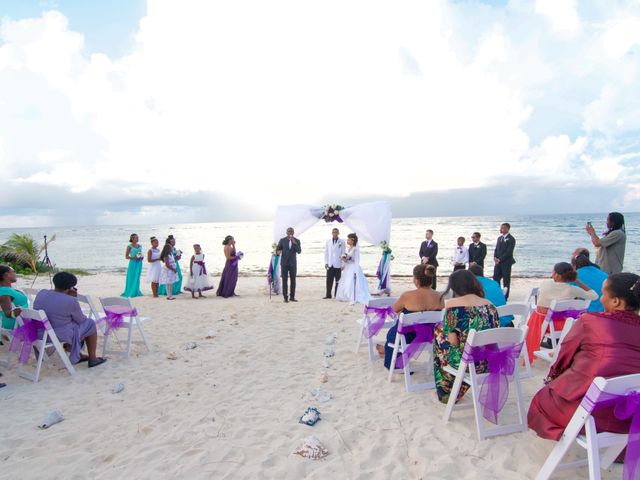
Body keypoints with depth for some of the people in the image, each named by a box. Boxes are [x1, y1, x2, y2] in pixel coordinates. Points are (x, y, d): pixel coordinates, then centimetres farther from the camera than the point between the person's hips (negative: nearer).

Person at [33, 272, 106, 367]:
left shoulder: (41, 293, -3)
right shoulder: (71, 301, -20)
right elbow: (81, 320, -5)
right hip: (60, 336, -7)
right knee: (90, 324, 15)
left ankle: (78, 355, 37)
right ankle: (92, 359, 22)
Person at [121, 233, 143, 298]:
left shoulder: (140, 246, 11)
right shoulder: (129, 246, -5)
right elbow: (126, 256, -6)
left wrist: (141, 257, 1)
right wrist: (134, 258, -17)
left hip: (139, 263, 5)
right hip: (133, 263, -5)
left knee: (137, 277, 8)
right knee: (131, 277, -3)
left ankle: (136, 292, 16)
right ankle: (130, 292, 5)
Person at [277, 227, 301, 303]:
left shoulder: (297, 241, 0)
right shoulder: (282, 240, -1)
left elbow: (299, 251, -11)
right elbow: (278, 249, 6)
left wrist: (294, 243, -23)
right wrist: (278, 251, -19)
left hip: (293, 263, 1)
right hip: (284, 263, -1)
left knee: (293, 280, 4)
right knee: (285, 280, -3)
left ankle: (292, 297, 12)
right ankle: (285, 297, -2)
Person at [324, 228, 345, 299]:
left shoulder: (341, 242, 2)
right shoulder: (328, 242, 9)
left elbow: (343, 254, 2)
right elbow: (326, 253, 10)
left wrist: (343, 265, -3)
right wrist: (326, 263, 4)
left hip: (338, 265, -2)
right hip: (330, 265, 2)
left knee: (338, 281, 2)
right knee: (329, 281, 1)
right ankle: (328, 295, 7)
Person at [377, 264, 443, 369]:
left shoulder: (408, 296, -26)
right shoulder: (439, 297, -14)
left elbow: (394, 310, -7)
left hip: (408, 338, -4)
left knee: (392, 332, 31)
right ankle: (387, 349, 55)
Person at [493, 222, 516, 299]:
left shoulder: (511, 239, -9)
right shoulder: (499, 238, 15)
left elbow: (509, 252, -16)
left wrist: (500, 259, -17)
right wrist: (495, 257, -3)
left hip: (506, 262, -7)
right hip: (498, 262, 7)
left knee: (506, 280, 2)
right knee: (496, 278, 5)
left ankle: (505, 296, 9)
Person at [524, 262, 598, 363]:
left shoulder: (544, 283, -17)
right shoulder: (572, 289, -16)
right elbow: (594, 296, -2)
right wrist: (577, 281, 1)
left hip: (541, 321, -1)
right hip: (559, 324, 1)